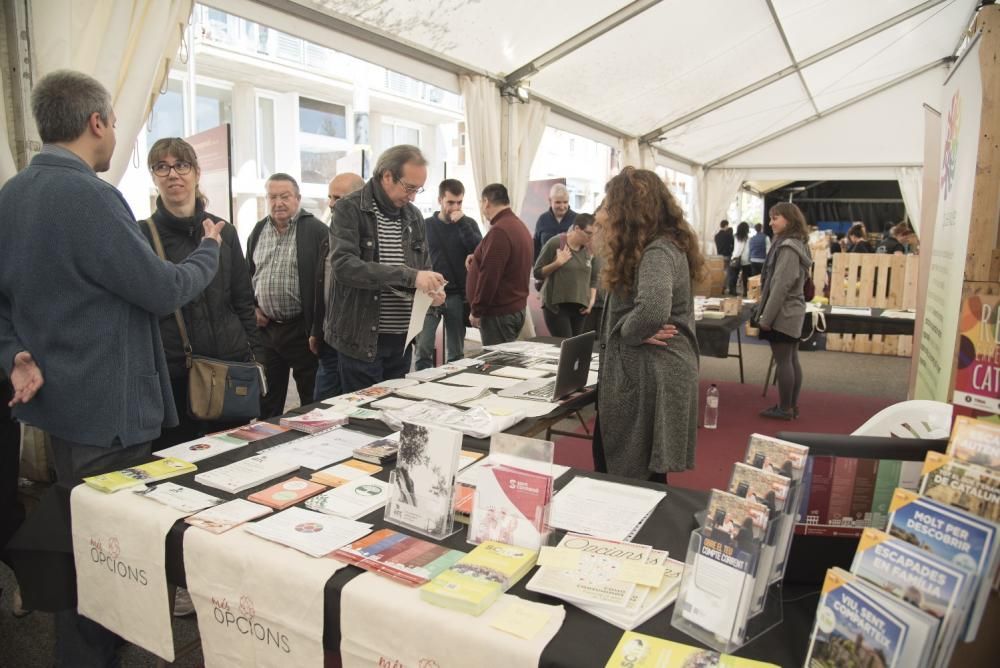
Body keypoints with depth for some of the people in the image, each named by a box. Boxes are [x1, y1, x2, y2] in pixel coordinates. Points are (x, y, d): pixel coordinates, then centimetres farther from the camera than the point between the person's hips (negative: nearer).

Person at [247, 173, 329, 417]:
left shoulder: (317, 231, -8)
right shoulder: (258, 231, 10)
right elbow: (246, 274, 20)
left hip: (302, 329, -5)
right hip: (265, 328, 5)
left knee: (312, 398, 6)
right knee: (268, 398, 16)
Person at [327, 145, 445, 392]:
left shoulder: (414, 216, 10)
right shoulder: (349, 210, -9)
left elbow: (423, 266, 19)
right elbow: (344, 266, -23)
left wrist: (432, 288, -6)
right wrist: (409, 276, -29)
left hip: (402, 339, 6)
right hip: (361, 339, -5)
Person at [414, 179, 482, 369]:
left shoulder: (469, 224, 6)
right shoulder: (426, 225, 5)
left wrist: (462, 223, -14)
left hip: (458, 295, 1)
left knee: (456, 352, 6)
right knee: (423, 349, -5)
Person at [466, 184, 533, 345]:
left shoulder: (499, 231, -19)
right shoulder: (518, 225, 13)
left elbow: (489, 276, -23)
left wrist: (476, 311, -15)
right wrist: (477, 260, 16)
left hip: (499, 312, -10)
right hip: (515, 307, 10)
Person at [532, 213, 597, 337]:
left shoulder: (590, 249, 7)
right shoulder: (555, 243, -7)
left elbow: (593, 278, 18)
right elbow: (537, 273, -4)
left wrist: (592, 300, 5)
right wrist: (557, 263, -17)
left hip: (579, 307, 5)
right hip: (556, 305, -5)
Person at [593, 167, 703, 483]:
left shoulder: (657, 253, -20)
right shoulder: (667, 245, 13)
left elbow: (652, 311, -37)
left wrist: (629, 333, -19)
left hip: (650, 377, -10)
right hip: (645, 372, 10)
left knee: (636, 478, 3)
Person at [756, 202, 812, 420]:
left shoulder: (788, 248, -17)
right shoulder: (795, 244, 15)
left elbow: (781, 286, -22)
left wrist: (766, 317, -19)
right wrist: (768, 313, 18)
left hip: (782, 313, -10)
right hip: (791, 312, 10)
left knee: (783, 361, -3)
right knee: (792, 360, 13)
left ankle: (785, 408, 5)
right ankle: (792, 406, 21)